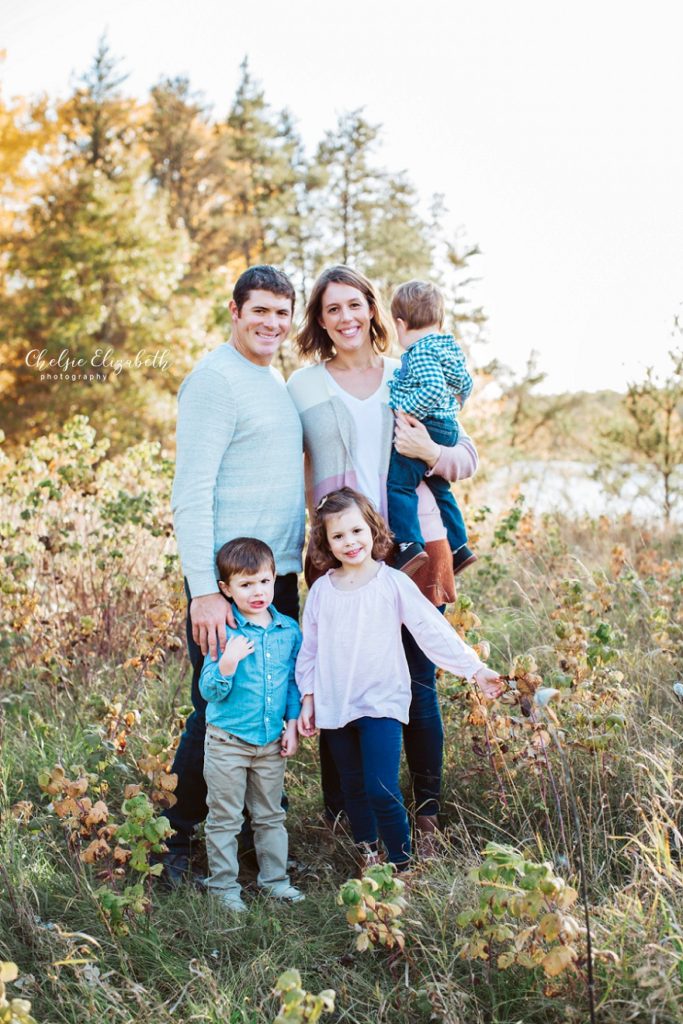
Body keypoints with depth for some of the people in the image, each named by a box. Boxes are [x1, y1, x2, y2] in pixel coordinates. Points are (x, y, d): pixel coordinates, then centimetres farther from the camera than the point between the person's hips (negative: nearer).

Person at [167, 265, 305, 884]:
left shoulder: (276, 382, 17)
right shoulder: (216, 379, -10)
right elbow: (191, 492, -17)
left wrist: (300, 553, 17)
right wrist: (204, 590, -22)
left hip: (281, 576, 8)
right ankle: (173, 844, 10)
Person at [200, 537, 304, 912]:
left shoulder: (289, 630, 0)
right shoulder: (224, 632, -13)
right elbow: (209, 690, -15)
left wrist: (292, 724, 4)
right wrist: (228, 663, -32)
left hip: (271, 741, 4)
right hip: (228, 741, -4)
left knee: (270, 815, 17)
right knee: (224, 819, 8)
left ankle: (274, 878, 31)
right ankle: (224, 886, 20)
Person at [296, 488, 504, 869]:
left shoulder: (393, 584, -6)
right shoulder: (322, 591, 4)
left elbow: (434, 631, -7)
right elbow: (310, 648, 12)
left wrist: (475, 668, -13)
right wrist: (308, 698, 11)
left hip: (382, 704, -4)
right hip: (335, 707, 4)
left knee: (382, 791, -12)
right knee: (354, 790, 13)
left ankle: (402, 864, 4)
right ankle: (368, 857, 30)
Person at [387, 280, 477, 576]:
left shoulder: (420, 351, -15)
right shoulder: (452, 348, 14)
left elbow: (433, 389, -27)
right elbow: (465, 384, 23)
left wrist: (406, 411, -21)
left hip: (423, 428, -10)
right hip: (448, 429, 10)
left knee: (397, 484, -13)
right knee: (438, 489, 23)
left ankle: (409, 546, -25)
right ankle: (458, 547, 29)